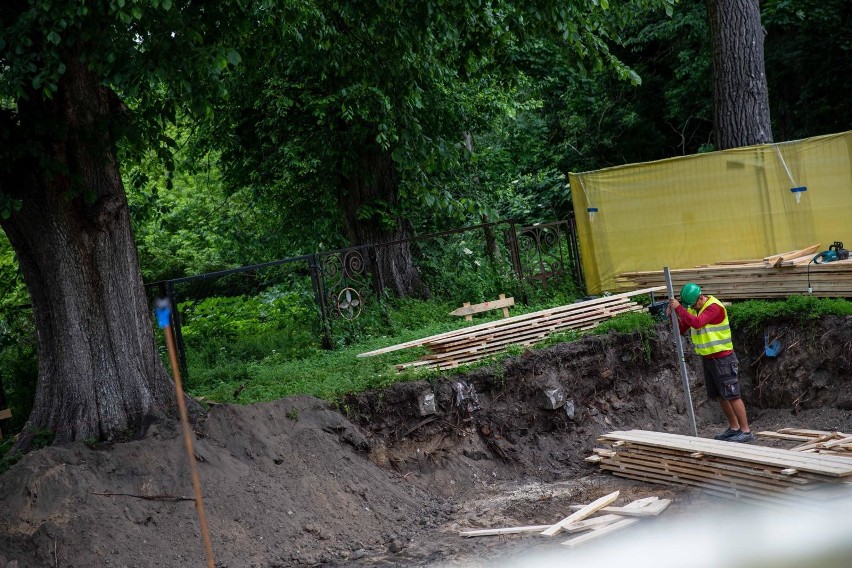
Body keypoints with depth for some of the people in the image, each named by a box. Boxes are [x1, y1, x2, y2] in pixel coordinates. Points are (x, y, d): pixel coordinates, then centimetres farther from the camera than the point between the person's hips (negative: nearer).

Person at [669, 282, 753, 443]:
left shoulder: (714, 307, -19)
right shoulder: (692, 308, 7)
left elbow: (697, 323, -33)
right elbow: (680, 329, 6)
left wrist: (679, 308, -29)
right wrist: (673, 314, -11)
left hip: (722, 358, -9)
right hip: (707, 358, 9)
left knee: (732, 395, -7)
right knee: (720, 396, 14)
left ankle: (746, 431, -2)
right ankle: (734, 428, 25)